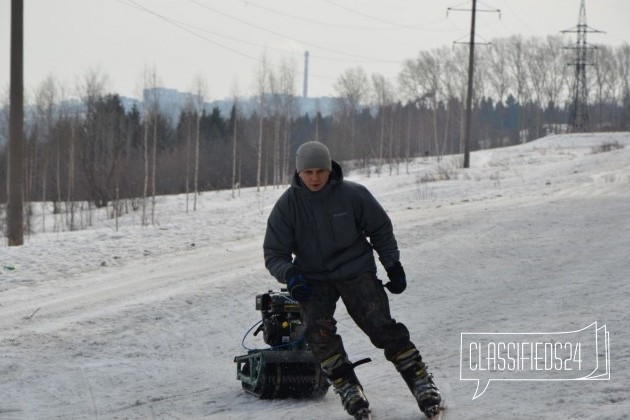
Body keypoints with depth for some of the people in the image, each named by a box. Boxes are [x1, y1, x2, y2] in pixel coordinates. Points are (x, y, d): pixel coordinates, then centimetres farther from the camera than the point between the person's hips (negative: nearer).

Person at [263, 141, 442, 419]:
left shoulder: (353, 195, -10)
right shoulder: (287, 206, -8)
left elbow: (380, 229, 5)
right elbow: (274, 253, -3)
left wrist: (393, 266, 4)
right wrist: (289, 275, -23)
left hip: (356, 270, -1)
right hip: (313, 279, 1)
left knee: (381, 326, -16)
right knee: (318, 329, -24)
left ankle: (420, 380, -4)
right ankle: (346, 386, -11)